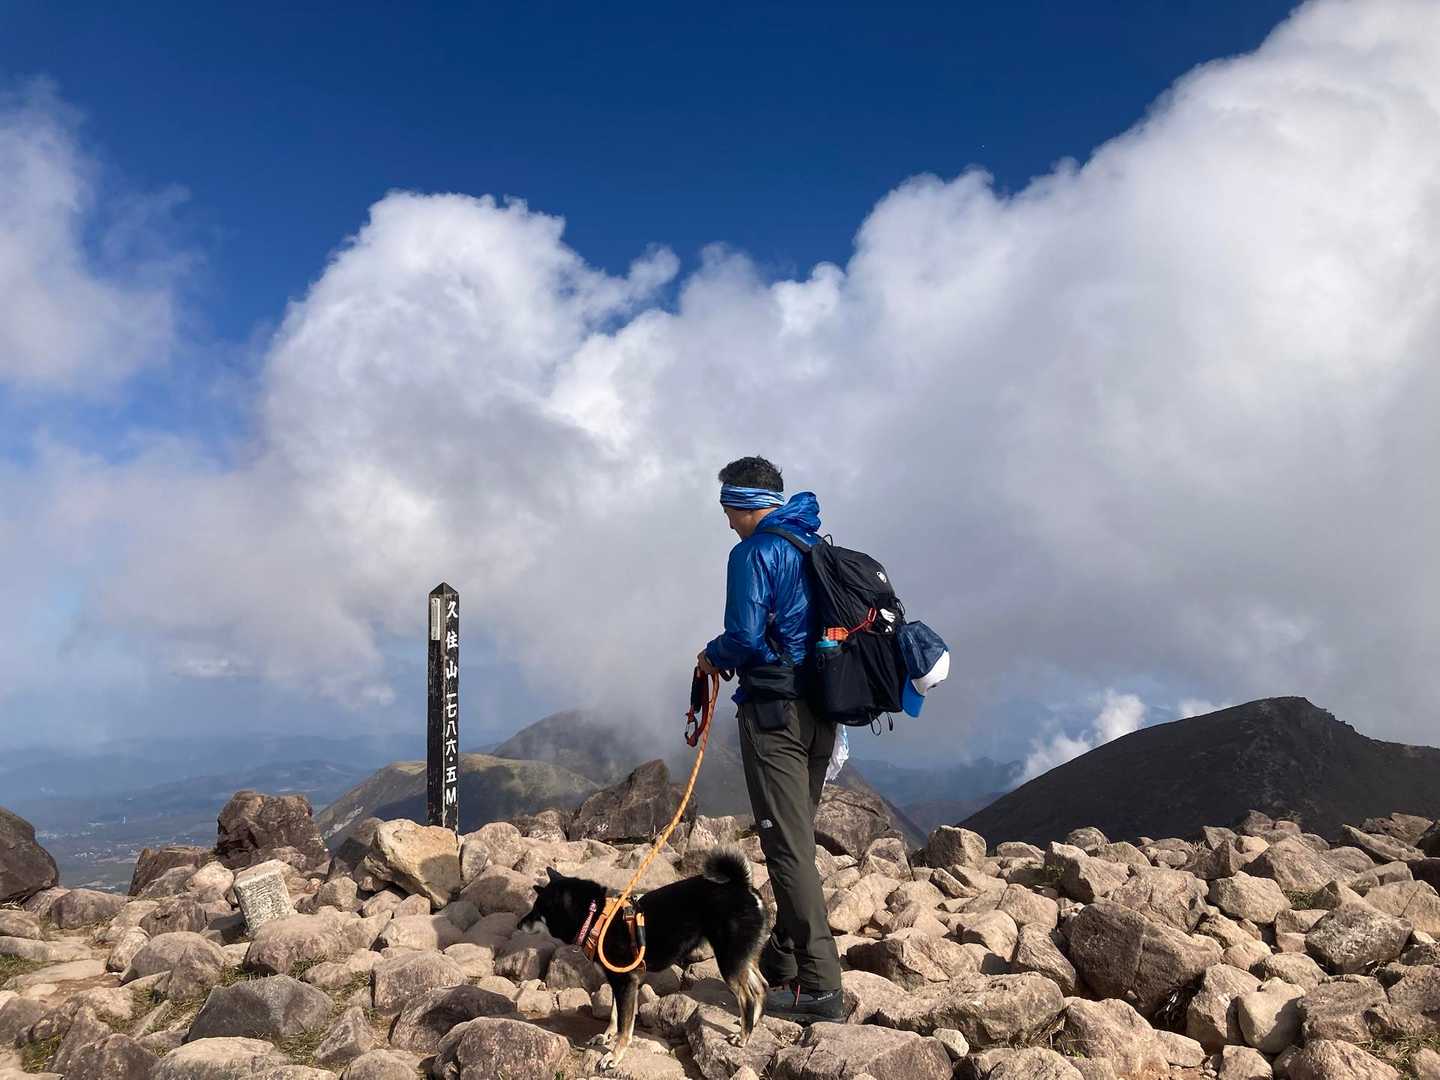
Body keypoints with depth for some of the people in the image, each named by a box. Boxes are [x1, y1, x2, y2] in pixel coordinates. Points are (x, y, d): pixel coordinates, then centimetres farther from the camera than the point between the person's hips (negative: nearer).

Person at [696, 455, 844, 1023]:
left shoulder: (754, 553, -10)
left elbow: (745, 636, -19)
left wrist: (713, 656, 3)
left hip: (773, 710, -8)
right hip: (820, 713, 9)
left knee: (788, 847, -7)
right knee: (797, 840, 18)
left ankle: (818, 986, -6)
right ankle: (783, 959, 29)